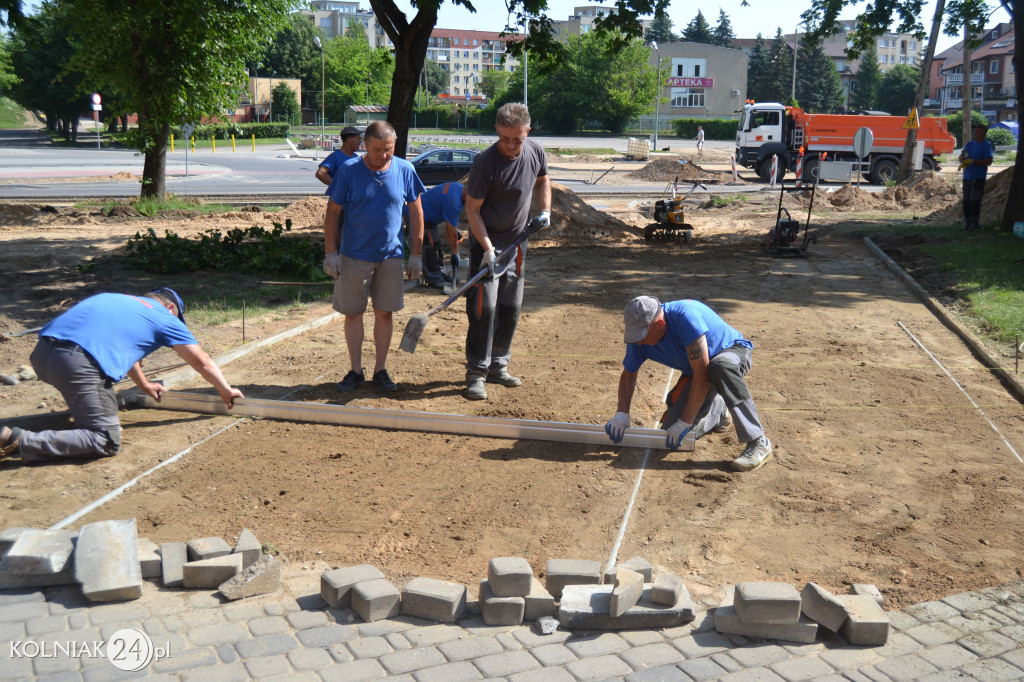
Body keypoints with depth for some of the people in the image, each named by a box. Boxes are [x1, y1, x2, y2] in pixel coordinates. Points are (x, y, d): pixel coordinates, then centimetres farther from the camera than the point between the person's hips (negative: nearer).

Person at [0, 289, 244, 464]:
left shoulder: (116, 299, 35)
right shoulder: (166, 319, 16)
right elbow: (202, 363, 21)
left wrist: (144, 385, 61)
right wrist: (227, 392, 36)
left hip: (41, 351, 9)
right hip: (79, 364, -8)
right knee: (107, 442, -8)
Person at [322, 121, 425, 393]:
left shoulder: (405, 170, -3)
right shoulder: (348, 170, -8)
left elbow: (416, 212, 5)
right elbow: (332, 213, -2)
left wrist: (417, 253, 3)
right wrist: (330, 252, -6)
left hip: (390, 255, 1)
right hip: (354, 255, -1)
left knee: (384, 313, 7)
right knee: (353, 313, 6)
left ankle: (380, 370, 19)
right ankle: (355, 370, 19)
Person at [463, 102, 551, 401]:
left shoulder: (536, 152, -4)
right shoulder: (485, 162, -21)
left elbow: (542, 181, 18)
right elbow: (472, 209, -16)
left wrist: (545, 211, 3)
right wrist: (488, 249, -24)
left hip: (517, 242, 6)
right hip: (486, 243, -6)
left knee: (511, 307, 11)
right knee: (484, 307, -9)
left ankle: (498, 366, 23)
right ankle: (476, 373, -1)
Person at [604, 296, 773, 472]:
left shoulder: (686, 317, -37)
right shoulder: (640, 337, -16)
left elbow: (702, 375, -36)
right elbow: (628, 374, 2)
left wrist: (684, 423, -33)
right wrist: (622, 414, -13)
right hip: (694, 373, 6)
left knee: (719, 367, -43)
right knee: (672, 432, -8)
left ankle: (758, 442, -35)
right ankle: (717, 411, 23)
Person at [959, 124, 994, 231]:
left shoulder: (987, 145, -4)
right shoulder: (969, 144, 16)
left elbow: (989, 161, -12)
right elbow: (961, 158, 15)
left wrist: (973, 161, -17)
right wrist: (963, 158, -9)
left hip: (979, 177, -6)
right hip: (967, 177, 6)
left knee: (974, 201, -10)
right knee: (966, 201, 7)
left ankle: (975, 223, -5)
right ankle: (967, 222, 14)